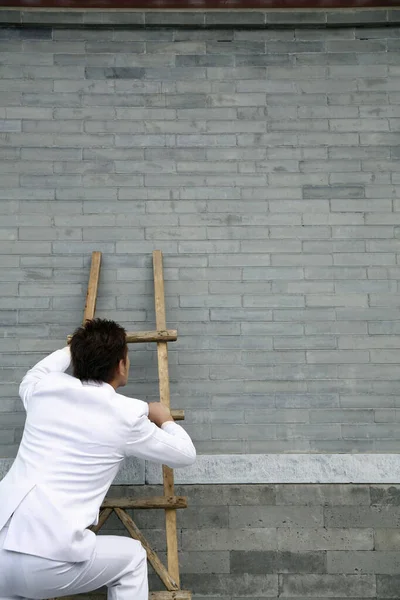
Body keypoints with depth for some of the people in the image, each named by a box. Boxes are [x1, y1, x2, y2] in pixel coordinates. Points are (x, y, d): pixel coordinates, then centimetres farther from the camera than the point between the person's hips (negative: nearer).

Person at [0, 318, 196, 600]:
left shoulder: (45, 388, 10)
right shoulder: (127, 414, -1)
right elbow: (185, 455, 15)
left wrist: (70, 350, 53)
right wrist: (165, 420, 34)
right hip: (47, 564, -4)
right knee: (132, 558, 23)